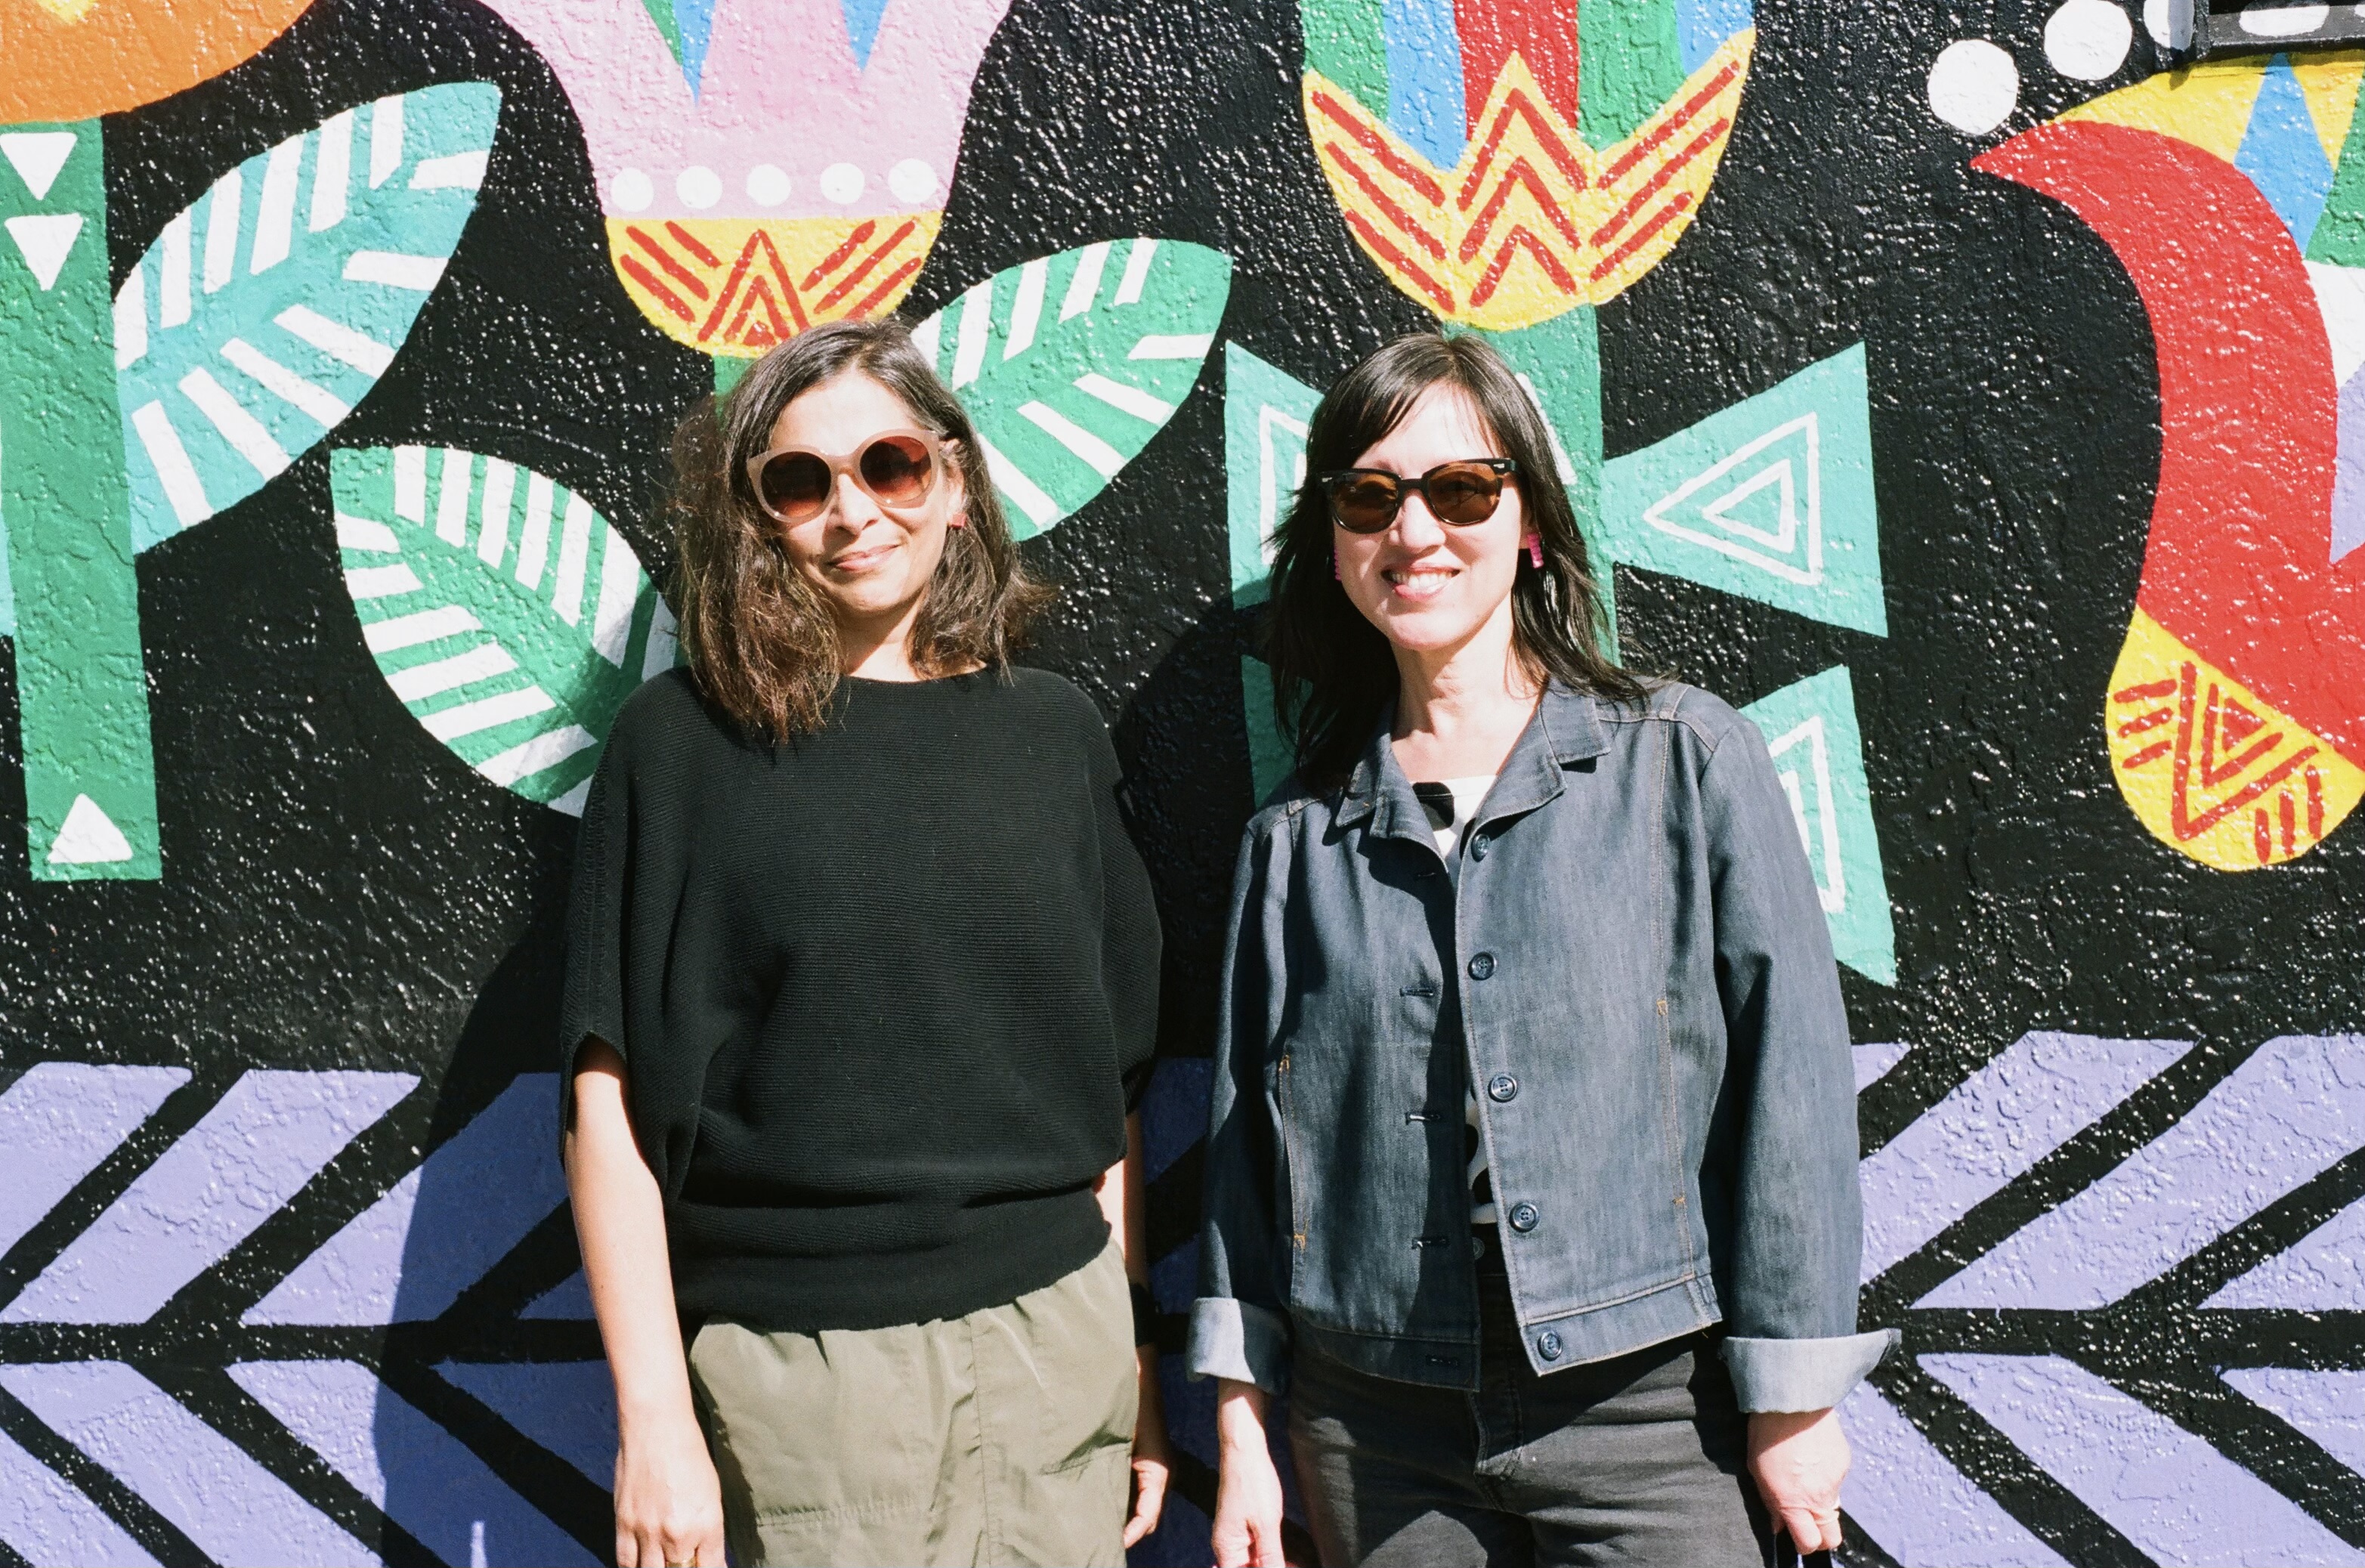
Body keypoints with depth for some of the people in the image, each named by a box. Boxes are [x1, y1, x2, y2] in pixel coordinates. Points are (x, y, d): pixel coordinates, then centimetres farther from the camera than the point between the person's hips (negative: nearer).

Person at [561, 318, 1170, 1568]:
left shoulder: (1054, 732, 6)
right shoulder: (687, 738, -2)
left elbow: (1107, 1078, 9)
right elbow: (611, 1099, -5)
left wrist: (1138, 1354, 8)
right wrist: (653, 1418, -9)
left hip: (1057, 1345, 3)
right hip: (803, 1367, -2)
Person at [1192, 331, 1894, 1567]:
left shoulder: (1687, 759, -2)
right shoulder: (1298, 832, 5)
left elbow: (1789, 1069, -4)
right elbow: (1249, 1126, 8)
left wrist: (1793, 1402, -5)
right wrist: (1240, 1428, 5)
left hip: (1651, 1414, -2)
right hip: (1378, 1435, 3)